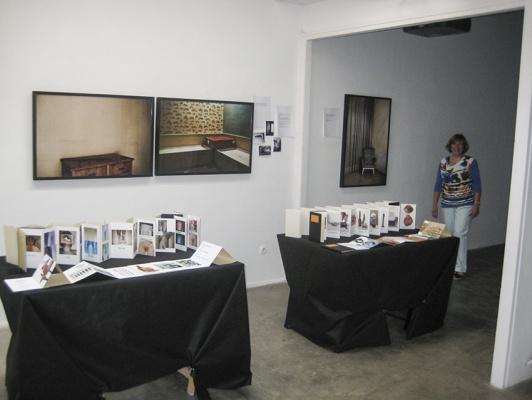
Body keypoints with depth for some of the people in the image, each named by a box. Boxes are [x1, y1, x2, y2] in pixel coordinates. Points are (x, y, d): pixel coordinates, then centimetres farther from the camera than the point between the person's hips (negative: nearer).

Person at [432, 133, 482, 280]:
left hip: (465, 204, -4)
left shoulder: (471, 162, -4)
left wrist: (476, 204, -9)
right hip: (447, 205, 4)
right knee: (449, 234, 8)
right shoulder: (443, 162, 7)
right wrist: (434, 204, 8)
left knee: (460, 234, -10)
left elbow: (477, 185, -3)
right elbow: (438, 184, 11)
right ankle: (451, 264, 20)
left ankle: (460, 269, -4)